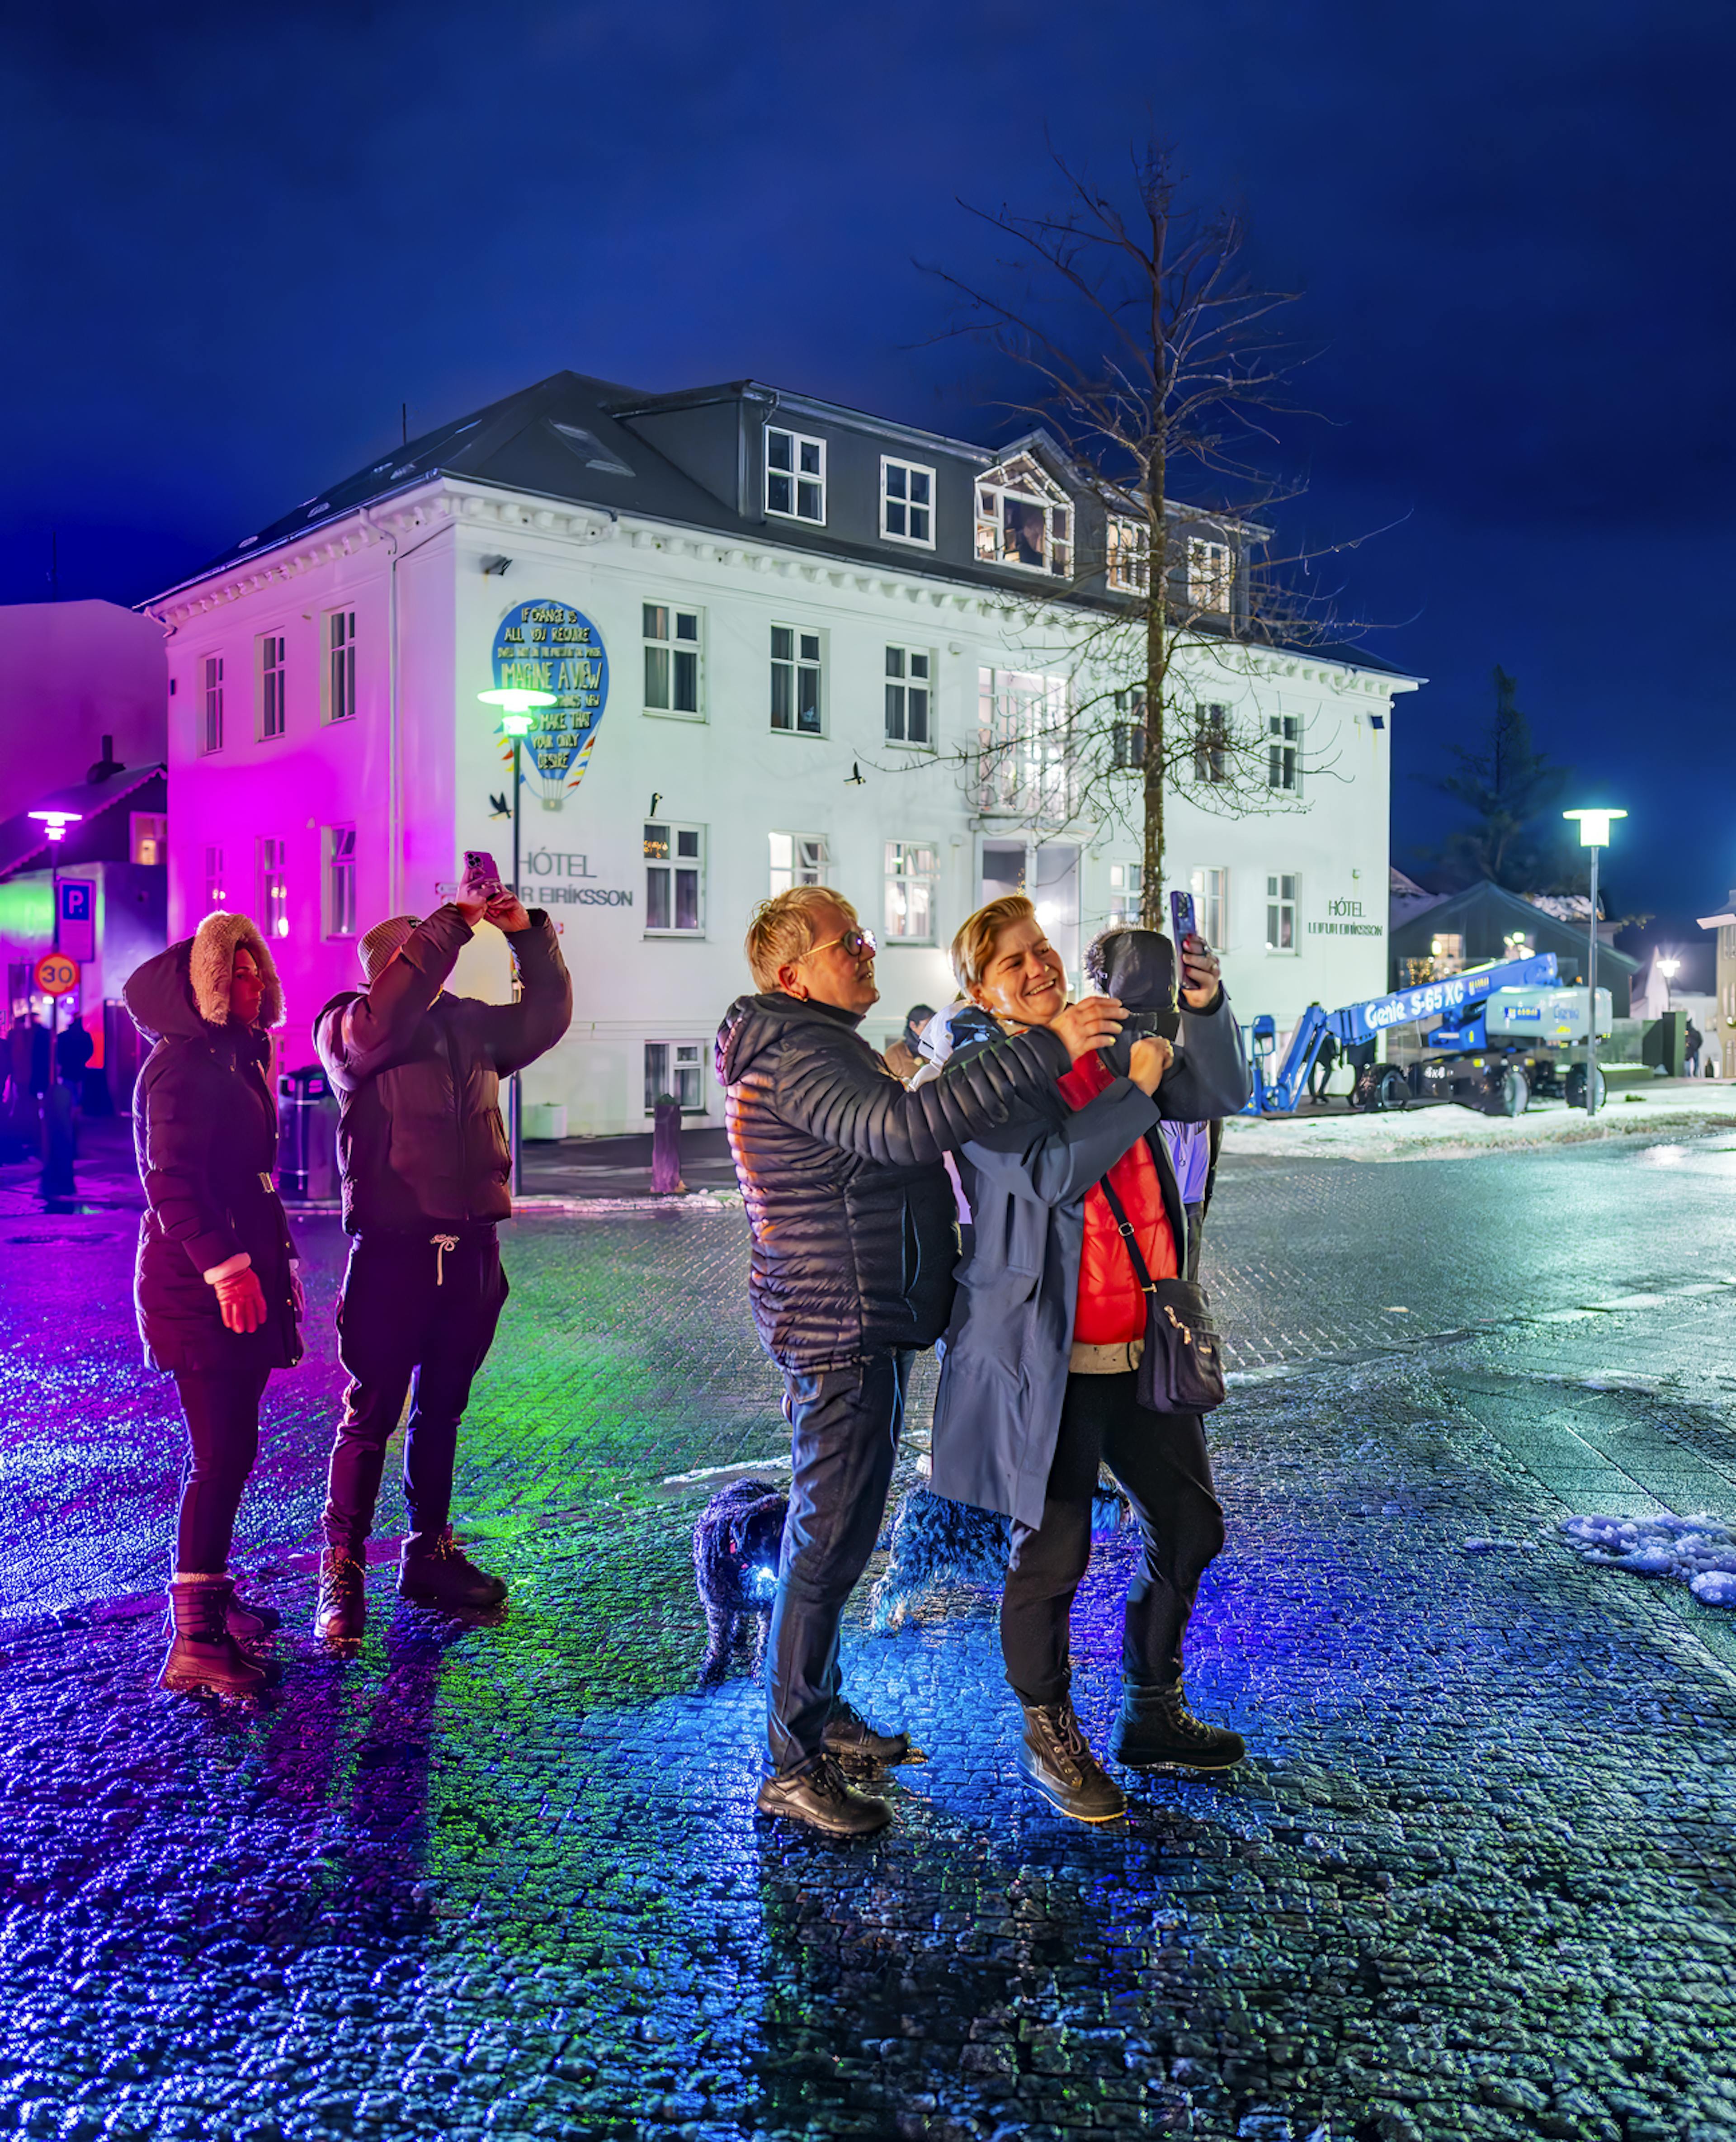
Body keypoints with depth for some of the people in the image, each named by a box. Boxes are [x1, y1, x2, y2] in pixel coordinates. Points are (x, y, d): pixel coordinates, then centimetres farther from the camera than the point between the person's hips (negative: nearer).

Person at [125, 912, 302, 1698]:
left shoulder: (238, 1058, 17)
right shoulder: (181, 1066, -13)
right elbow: (171, 1184, -22)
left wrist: (277, 1262, 24)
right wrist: (225, 1266, -28)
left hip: (242, 1274, 9)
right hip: (201, 1286, -9)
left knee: (228, 1450, 15)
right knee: (221, 1455, -10)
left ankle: (211, 1598, 27)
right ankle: (195, 1643, -5)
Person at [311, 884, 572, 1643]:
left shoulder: (469, 1022, 12)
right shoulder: (347, 1028, -4)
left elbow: (546, 1018, 12)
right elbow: (387, 1019, -25)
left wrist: (529, 935, -2)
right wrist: (456, 920, -25)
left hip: (471, 1248, 6)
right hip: (394, 1247, -5)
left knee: (442, 1410, 16)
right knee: (371, 1415, 0)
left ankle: (430, 1556, 28)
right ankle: (341, 1575, 10)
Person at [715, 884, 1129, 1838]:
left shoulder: (823, 1048, 18)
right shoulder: (796, 1056, -19)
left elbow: (887, 1140, 27)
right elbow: (904, 1129, -35)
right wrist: (1047, 1049, -37)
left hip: (858, 1323, 11)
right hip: (841, 1332, -11)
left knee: (831, 1534, 19)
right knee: (828, 1544, -4)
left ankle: (820, 1714, 32)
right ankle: (791, 1765, 6)